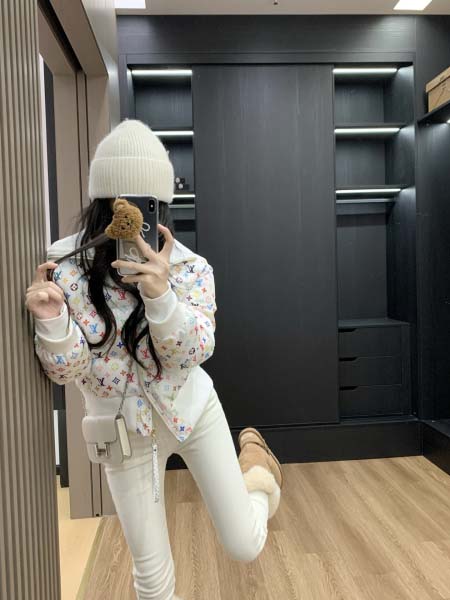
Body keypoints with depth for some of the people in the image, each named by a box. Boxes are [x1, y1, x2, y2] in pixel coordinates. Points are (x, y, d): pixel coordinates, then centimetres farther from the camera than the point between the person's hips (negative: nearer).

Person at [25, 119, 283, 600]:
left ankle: (256, 467, 39)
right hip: (124, 431, 1)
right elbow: (67, 371, -13)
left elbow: (194, 352, -22)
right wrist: (51, 322, -34)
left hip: (191, 411, 0)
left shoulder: (190, 268, -15)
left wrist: (160, 294, -38)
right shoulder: (65, 268, -15)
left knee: (244, 546, 9)